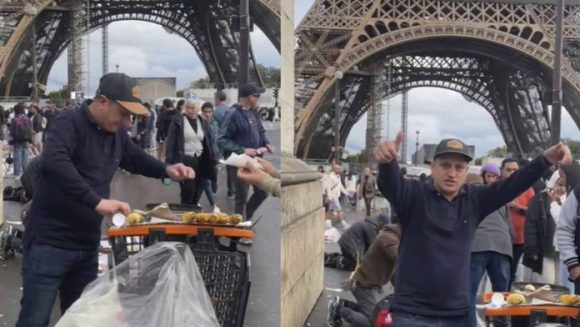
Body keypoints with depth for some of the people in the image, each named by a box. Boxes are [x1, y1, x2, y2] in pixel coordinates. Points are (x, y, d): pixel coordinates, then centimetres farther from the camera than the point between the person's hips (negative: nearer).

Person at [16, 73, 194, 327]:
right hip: (51, 242, -8)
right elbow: (52, 163, -34)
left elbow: (134, 158, 27)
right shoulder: (70, 123, -16)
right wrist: (96, 201, -39)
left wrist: (167, 170, 6)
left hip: (88, 244, 8)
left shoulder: (117, 133, 10)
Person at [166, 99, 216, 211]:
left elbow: (209, 142, 15)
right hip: (184, 161, -5)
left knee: (198, 191, 5)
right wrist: (170, 161, -13)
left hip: (200, 161, 5)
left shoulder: (203, 122, 12)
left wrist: (212, 160, 10)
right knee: (188, 190, -9)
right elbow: (171, 141, -6)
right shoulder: (177, 120, -3)